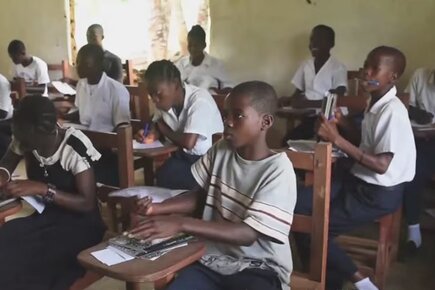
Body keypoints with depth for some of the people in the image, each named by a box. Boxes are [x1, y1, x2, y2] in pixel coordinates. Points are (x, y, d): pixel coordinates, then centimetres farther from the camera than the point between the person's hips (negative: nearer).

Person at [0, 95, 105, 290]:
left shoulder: (75, 148, -21)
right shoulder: (25, 138, -5)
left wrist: (42, 189, -30)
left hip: (80, 224, -5)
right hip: (45, 217, 6)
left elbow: (87, 203, -21)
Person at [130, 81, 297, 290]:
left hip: (258, 269, -4)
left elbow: (248, 234, -23)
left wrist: (181, 223, -31)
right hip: (213, 259, 5)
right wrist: (156, 208, -8)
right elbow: (200, 195, 11)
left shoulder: (278, 170, -17)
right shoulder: (221, 151, 0)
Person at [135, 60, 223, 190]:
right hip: (183, 155, 6)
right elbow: (158, 128, 14)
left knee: (165, 178, -23)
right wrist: (151, 134, -11)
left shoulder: (199, 100, -25)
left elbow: (188, 142, -31)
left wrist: (164, 128, -12)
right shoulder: (165, 100, -2)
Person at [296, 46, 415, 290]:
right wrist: (342, 123, 2)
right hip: (362, 183, 9)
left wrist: (337, 139, -27)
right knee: (300, 203, 4)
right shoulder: (376, 103, 7)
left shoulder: (392, 111, -21)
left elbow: (381, 165, -26)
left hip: (379, 194, -9)